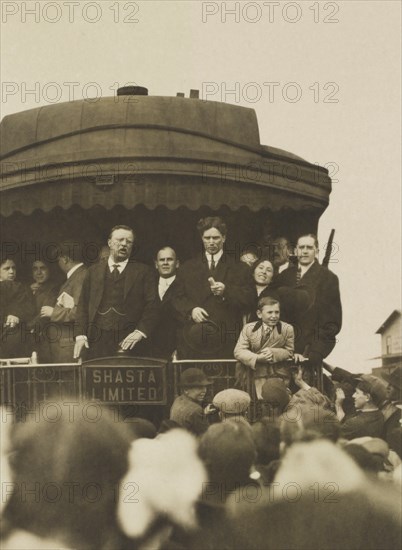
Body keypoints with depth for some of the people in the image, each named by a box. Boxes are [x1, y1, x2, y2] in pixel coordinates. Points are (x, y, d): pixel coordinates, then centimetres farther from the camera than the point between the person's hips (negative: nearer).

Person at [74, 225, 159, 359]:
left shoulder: (142, 271, 10)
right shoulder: (94, 271, 17)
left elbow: (152, 307, 3)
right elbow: (83, 305, 13)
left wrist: (140, 332, -11)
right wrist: (80, 335, 1)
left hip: (129, 343, -2)